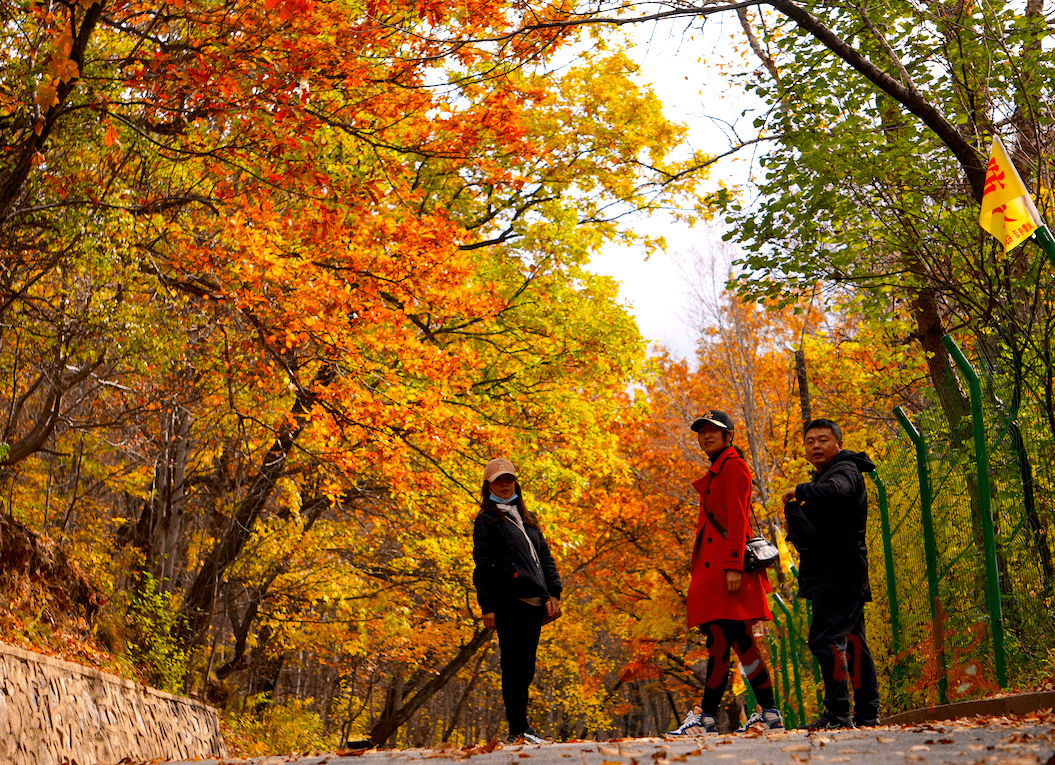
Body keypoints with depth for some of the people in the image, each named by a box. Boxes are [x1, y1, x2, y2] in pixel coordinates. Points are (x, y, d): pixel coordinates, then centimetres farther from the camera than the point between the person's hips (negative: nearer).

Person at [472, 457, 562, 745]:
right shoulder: (486, 520, 4)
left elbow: (545, 557, 22)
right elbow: (483, 565, -2)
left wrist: (553, 593, 8)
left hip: (534, 602, 6)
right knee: (514, 667, -8)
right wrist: (487, 607, -10)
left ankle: (520, 726, 17)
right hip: (508, 602, -6)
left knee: (525, 668, 9)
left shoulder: (527, 518, 24)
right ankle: (518, 729, -7)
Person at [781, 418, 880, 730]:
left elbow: (836, 492, -33)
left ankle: (838, 713, -20)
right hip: (832, 576, 11)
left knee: (825, 639, -17)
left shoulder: (844, 469, -7)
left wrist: (799, 491, -18)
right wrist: (796, 510, 11)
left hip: (840, 573, -11)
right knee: (852, 641, 11)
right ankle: (867, 713, 14)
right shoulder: (825, 474, 25)